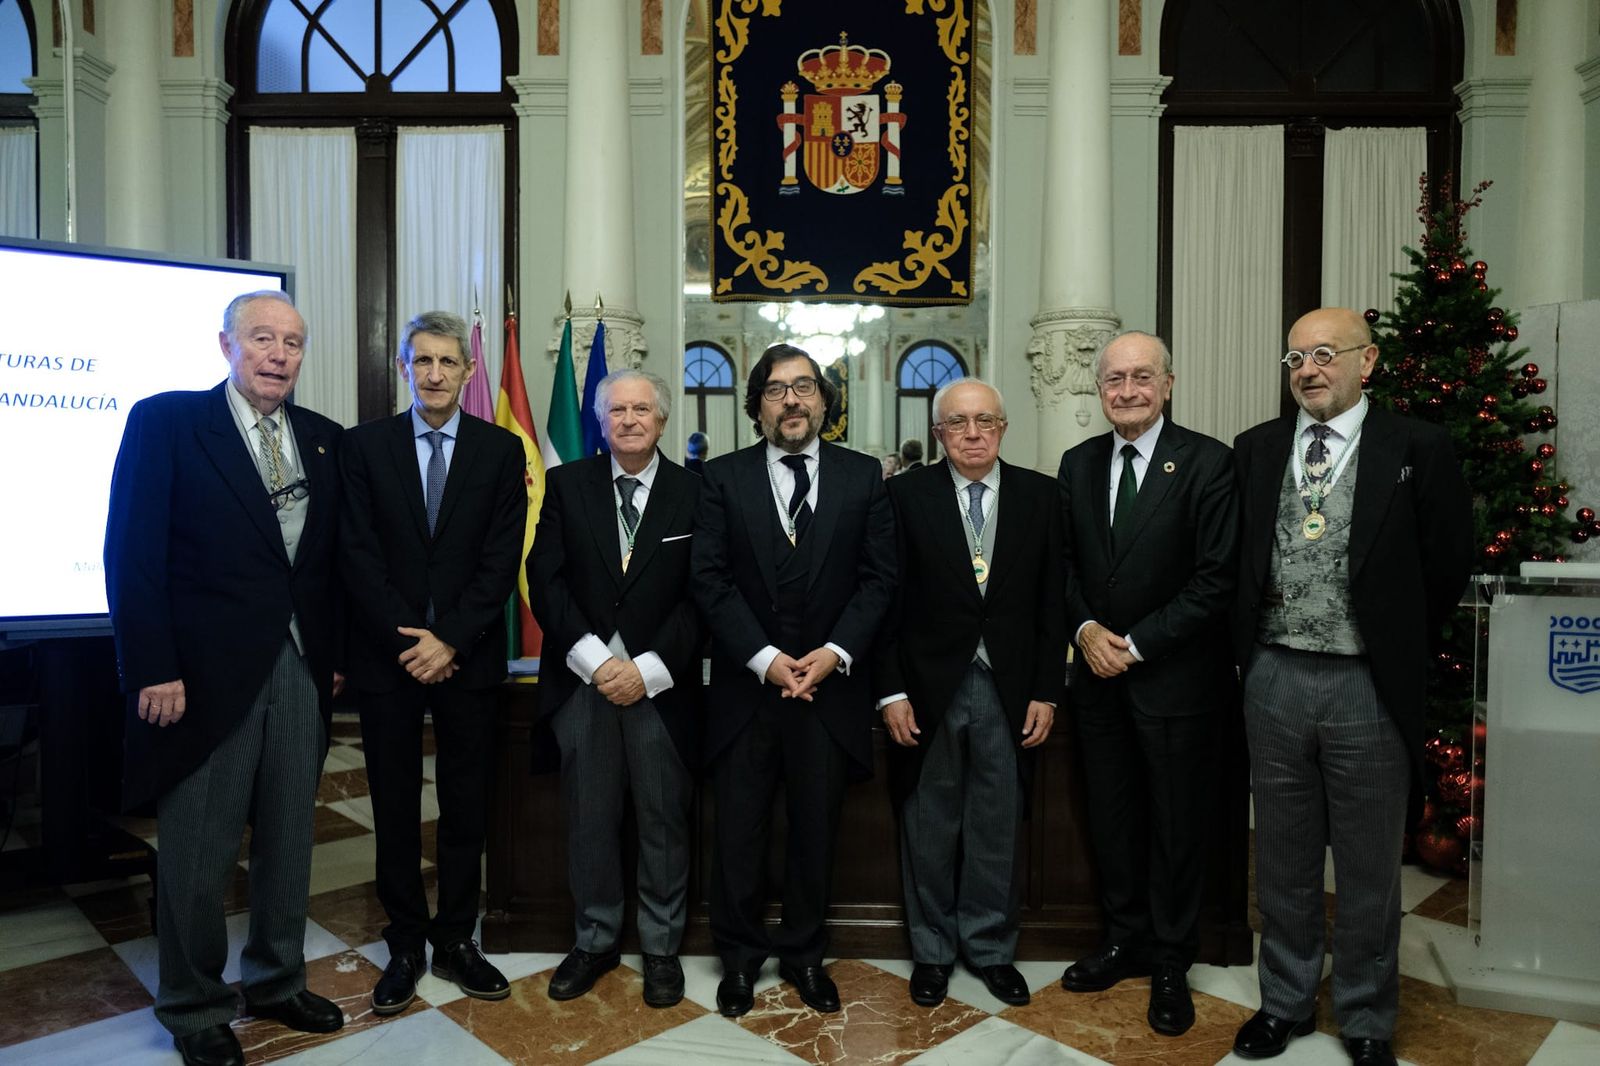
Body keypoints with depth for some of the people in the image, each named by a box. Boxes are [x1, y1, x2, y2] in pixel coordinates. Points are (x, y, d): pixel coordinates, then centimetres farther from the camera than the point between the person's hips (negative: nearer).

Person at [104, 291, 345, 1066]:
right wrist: (152, 672, -13)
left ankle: (277, 981, 34)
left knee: (290, 840, 15)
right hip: (206, 673, -4)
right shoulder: (165, 421, -4)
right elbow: (133, 553, -9)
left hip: (301, 671, 5)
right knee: (199, 851, 8)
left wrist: (337, 653, 6)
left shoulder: (323, 440, 9)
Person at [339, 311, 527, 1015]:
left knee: (466, 806, 8)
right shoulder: (364, 446, 3)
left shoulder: (501, 449, 2)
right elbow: (358, 555, -3)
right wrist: (408, 640, -11)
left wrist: (450, 640, -11)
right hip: (387, 657, 0)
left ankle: (455, 940, 24)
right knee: (395, 808, 9)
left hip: (467, 658, 0)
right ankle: (405, 945, 24)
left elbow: (501, 560, -3)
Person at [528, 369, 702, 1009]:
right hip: (581, 680, 1)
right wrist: (594, 660, -11)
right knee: (589, 818, 10)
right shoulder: (565, 485, 6)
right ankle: (595, 940, 28)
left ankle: (661, 947, 25)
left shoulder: (694, 492, 1)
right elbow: (545, 579, -1)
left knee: (664, 819, 7)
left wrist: (648, 668, -11)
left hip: (661, 685, -1)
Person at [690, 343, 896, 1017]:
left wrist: (836, 652, -12)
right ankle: (740, 956, 29)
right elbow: (709, 579, -4)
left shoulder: (862, 476, 5)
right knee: (738, 831, 9)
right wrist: (764, 658, -13)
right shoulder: (723, 477, 2)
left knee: (816, 830, 12)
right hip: (745, 685, 0)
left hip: (830, 685, 1)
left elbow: (879, 577, 0)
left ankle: (804, 954, 31)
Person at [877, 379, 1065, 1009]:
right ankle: (932, 950, 30)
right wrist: (891, 691, -7)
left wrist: (1046, 691, -1)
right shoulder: (907, 495, -2)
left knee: (998, 826, 12)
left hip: (1009, 690, 2)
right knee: (929, 827, 11)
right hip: (929, 688, -1)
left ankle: (991, 948, 32)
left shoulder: (1038, 495, 3)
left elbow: (1051, 600, 3)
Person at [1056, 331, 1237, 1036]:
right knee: (1110, 817, 15)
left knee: (1176, 824, 10)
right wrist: (1085, 628, -7)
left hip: (1175, 677, -4)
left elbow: (1216, 580, -14)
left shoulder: (1208, 463, -11)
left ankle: (1170, 964, 28)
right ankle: (1124, 940, 34)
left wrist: (1136, 643, -16)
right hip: (1098, 676, 5)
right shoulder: (1078, 464, 6)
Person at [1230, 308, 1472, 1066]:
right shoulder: (1255, 449, 4)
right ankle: (1285, 1002, 33)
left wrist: (1399, 645, 5)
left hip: (1369, 686, -2)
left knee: (1369, 869, 12)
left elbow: (1447, 565, 1)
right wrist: (1247, 648, 6)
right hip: (1274, 681, 3)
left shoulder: (1417, 449, -5)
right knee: (1284, 861, 15)